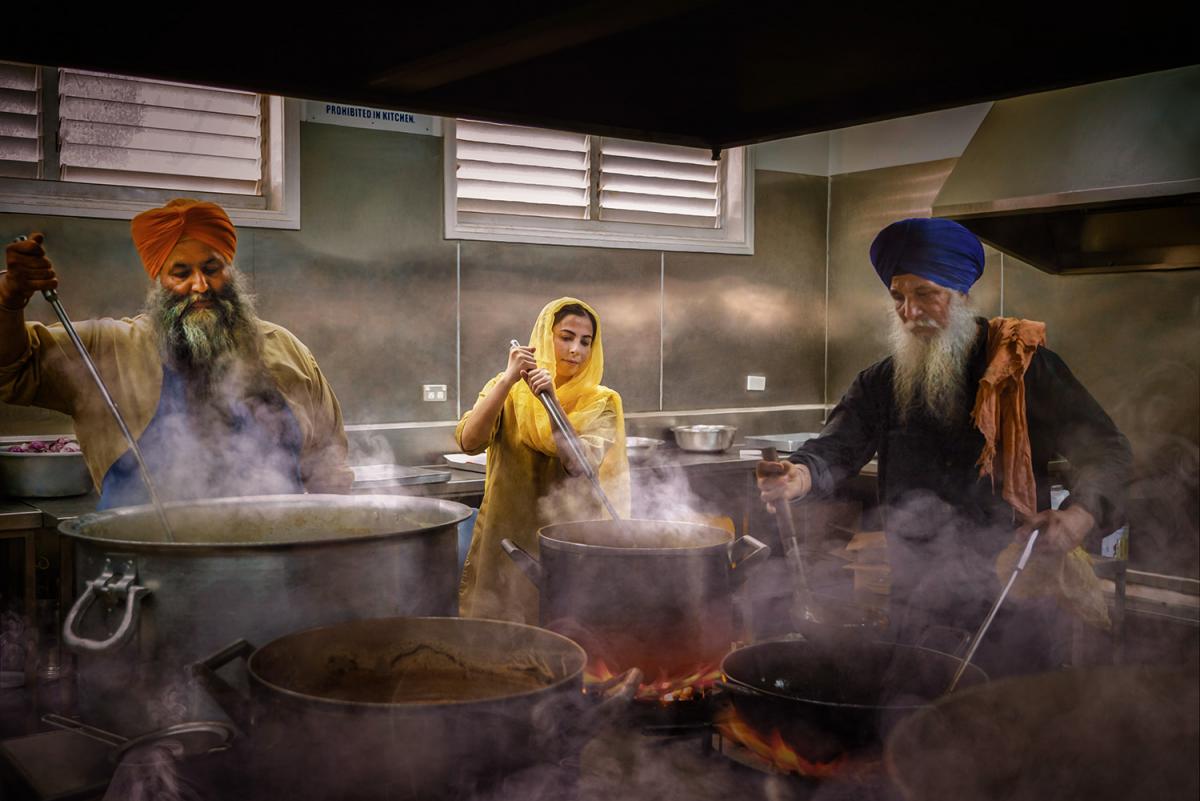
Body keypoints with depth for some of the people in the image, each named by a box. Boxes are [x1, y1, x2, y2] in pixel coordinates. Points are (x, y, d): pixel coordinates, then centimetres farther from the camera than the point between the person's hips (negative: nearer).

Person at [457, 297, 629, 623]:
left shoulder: (600, 402, 0)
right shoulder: (506, 390, 3)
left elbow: (580, 464, -15)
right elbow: (469, 441, -13)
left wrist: (551, 400, -23)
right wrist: (509, 379, -20)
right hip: (507, 539, 1)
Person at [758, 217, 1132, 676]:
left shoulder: (1024, 367, -5)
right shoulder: (880, 383, 6)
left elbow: (1106, 449, -8)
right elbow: (838, 447, -6)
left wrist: (1080, 516, -28)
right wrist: (802, 475, -30)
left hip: (1017, 601, -3)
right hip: (920, 600, 3)